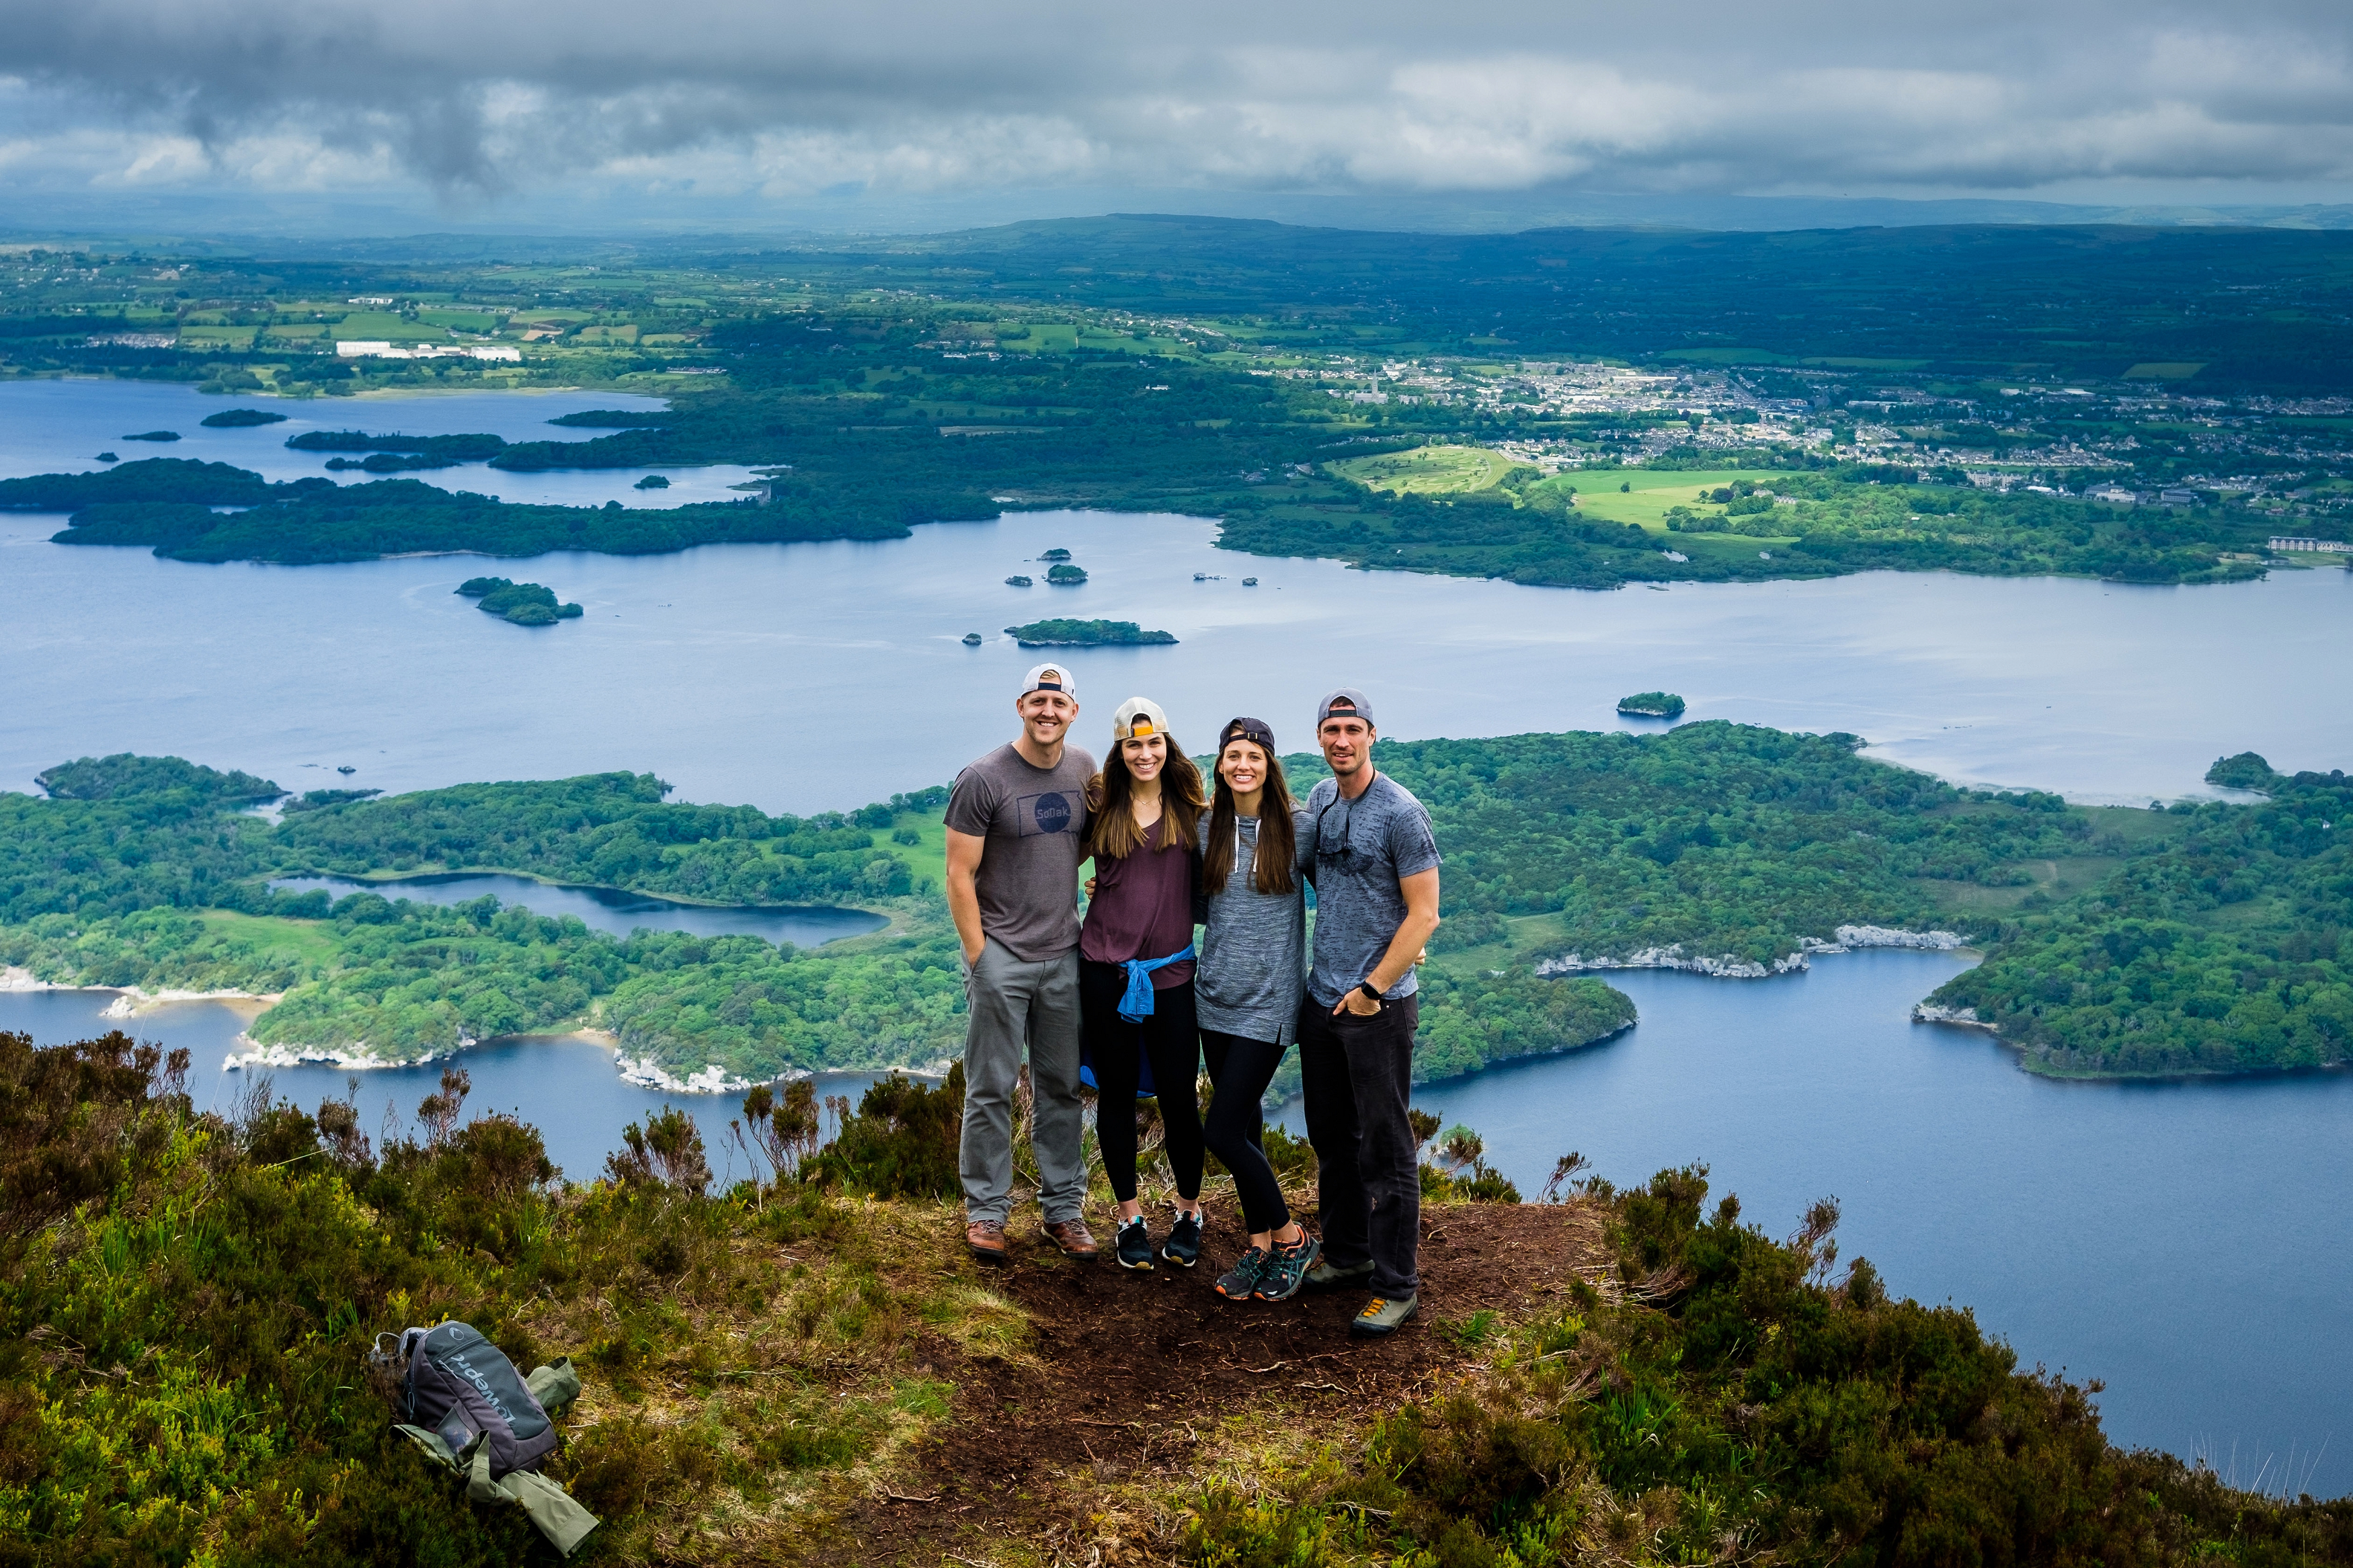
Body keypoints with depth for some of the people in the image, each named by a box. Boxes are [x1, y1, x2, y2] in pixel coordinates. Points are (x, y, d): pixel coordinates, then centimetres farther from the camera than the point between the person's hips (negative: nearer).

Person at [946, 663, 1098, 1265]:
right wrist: (978, 955, -10)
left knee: (1062, 1087, 11)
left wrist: (1052, 879, 6)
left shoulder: (1084, 770, 5)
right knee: (992, 1090, 1)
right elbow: (959, 875, -9)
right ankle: (986, 1212, 12)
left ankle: (1064, 1210, 21)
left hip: (1063, 955, 5)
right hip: (1000, 955, -5)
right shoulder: (983, 779, -11)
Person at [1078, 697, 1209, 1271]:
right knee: (1117, 1093, 7)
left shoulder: (1189, 806, 3)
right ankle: (1130, 1218, 19)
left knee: (1178, 1095, 0)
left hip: (1171, 969, -1)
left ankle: (1189, 1212, 20)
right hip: (1106, 966, 1)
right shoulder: (1101, 804, 3)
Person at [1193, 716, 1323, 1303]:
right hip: (1216, 995, 5)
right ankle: (1260, 1243, 25)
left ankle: (1292, 1238, 9)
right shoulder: (1207, 828, 6)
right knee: (1244, 1127, 11)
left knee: (1223, 1133, -9)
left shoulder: (1296, 828, -6)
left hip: (1267, 1001, -5)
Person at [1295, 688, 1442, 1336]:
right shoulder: (1319, 800, 8)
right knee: (1331, 1136, 16)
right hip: (1321, 996, 7)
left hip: (1379, 1006, -7)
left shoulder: (1401, 812, -13)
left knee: (1385, 1148, -3)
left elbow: (1424, 914, -14)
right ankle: (1347, 1253, 31)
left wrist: (1372, 989, -14)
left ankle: (1396, 1287, 4)